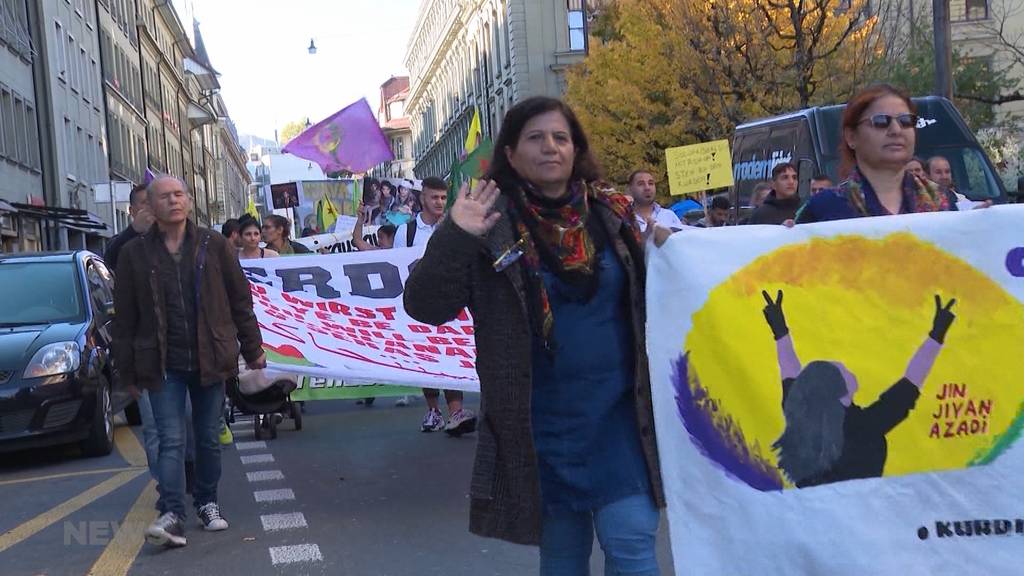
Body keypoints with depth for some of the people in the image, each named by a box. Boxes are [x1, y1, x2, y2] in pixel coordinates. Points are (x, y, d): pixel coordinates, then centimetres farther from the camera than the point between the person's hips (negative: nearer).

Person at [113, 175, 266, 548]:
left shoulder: (214, 245, 1)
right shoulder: (135, 254, 1)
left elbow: (240, 300, 5)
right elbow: (125, 318, 4)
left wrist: (253, 349, 4)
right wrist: (128, 371, 4)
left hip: (210, 360, 1)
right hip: (163, 366, -1)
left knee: (208, 439, 11)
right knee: (171, 441, -5)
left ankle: (207, 503, 25)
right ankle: (172, 515, -5)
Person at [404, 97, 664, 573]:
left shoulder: (613, 215, 3)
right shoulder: (493, 224, -6)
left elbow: (650, 299, 14)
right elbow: (425, 306, -13)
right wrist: (454, 238, -24)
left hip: (616, 416, 1)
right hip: (541, 423, -1)